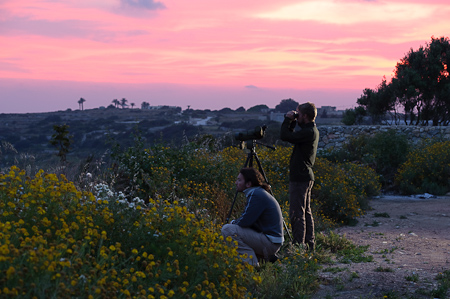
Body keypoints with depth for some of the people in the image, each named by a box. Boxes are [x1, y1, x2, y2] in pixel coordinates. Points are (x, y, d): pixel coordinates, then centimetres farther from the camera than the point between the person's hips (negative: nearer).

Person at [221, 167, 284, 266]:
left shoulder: (257, 195, -15)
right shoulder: (259, 193, 16)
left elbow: (244, 222, -18)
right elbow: (247, 221, 22)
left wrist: (233, 223, 1)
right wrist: (235, 223, 6)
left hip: (271, 242, -10)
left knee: (228, 230, -18)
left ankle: (252, 265, -14)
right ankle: (268, 257, 15)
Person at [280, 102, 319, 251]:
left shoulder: (308, 132, -17)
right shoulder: (312, 131, 14)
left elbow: (285, 136, -20)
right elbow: (292, 137, 24)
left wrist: (288, 120, -7)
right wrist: (292, 123, 13)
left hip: (299, 178, -11)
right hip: (306, 177, 11)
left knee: (296, 213, -8)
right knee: (306, 212, 14)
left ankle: (299, 245, -8)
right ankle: (309, 244, 19)